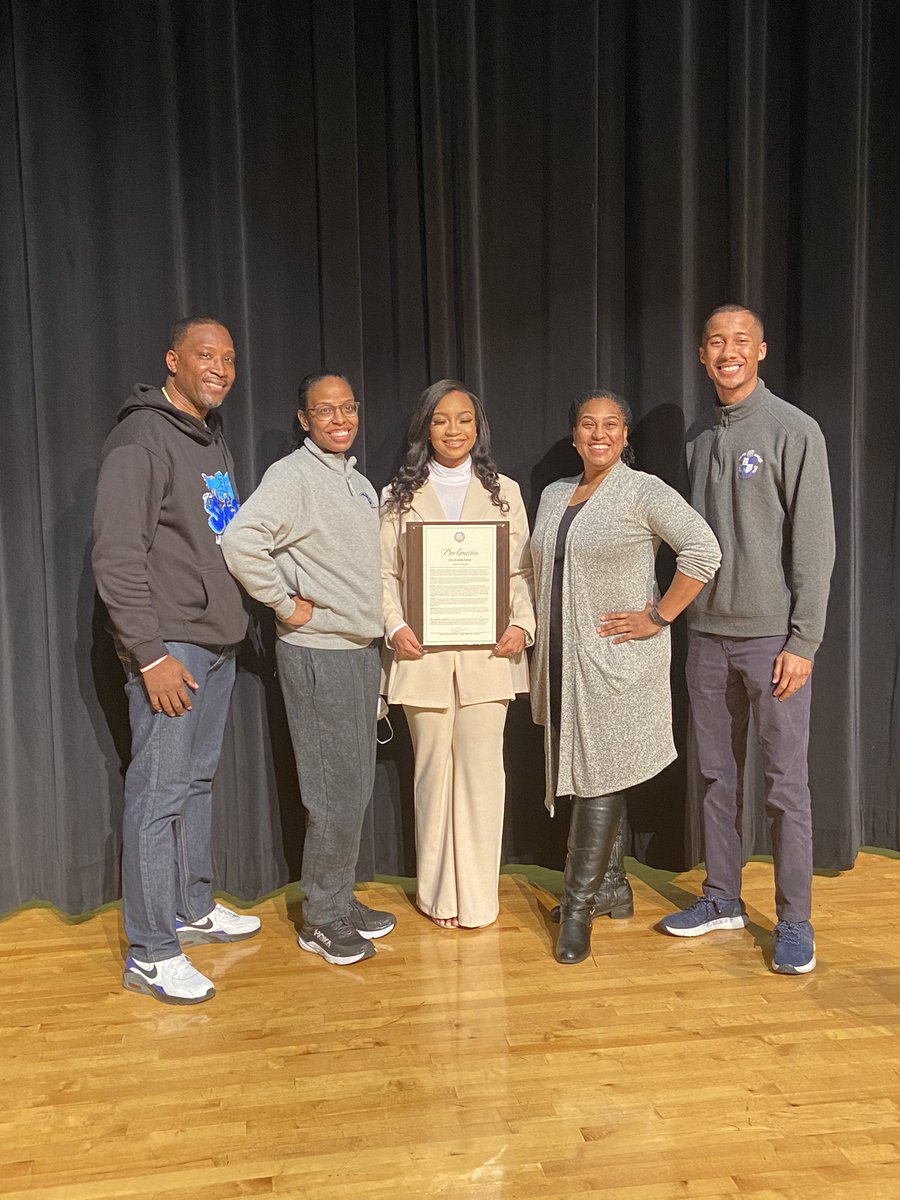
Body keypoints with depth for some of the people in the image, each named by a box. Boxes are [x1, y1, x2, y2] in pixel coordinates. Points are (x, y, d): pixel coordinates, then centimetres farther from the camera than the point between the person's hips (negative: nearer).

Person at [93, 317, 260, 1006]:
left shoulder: (215, 445, 17)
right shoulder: (142, 439, -11)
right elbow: (117, 556, -17)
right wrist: (150, 654, -20)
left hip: (219, 642, 9)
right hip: (170, 648, -9)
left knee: (199, 781, 17)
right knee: (159, 793, -3)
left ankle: (195, 909, 31)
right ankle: (151, 954, 8)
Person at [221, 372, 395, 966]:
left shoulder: (357, 480, 14)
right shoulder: (294, 475, -13)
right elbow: (241, 541, -27)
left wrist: (379, 630, 11)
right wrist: (286, 605, -19)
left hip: (360, 648, 9)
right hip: (319, 653, -8)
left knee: (358, 785, 15)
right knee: (337, 792, -2)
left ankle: (342, 900, 30)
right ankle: (322, 919, 16)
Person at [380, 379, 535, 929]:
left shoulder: (504, 491, 11)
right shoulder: (398, 496, 10)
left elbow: (523, 570, 7)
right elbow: (385, 573, 6)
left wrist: (522, 624, -8)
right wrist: (395, 627, -9)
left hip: (487, 653, 0)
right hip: (424, 654, 1)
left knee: (482, 769, -1)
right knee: (433, 770, 7)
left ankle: (477, 897, 11)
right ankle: (438, 893, 20)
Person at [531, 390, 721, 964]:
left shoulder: (644, 491, -6)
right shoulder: (553, 495, 14)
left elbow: (703, 550, -15)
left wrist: (659, 617, -16)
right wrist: (543, 640, 14)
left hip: (617, 659, -6)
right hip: (562, 659, 7)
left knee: (601, 776, -4)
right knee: (574, 768, 11)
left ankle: (579, 906, 6)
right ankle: (608, 880, 28)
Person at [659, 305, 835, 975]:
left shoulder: (794, 431, -5)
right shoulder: (697, 437, 11)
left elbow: (814, 543, -9)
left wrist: (804, 642, -13)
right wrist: (680, 616, 8)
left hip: (772, 636, -5)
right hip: (707, 635, 5)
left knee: (786, 782, 2)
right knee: (717, 775, 13)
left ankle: (795, 922, 16)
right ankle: (723, 899, 27)